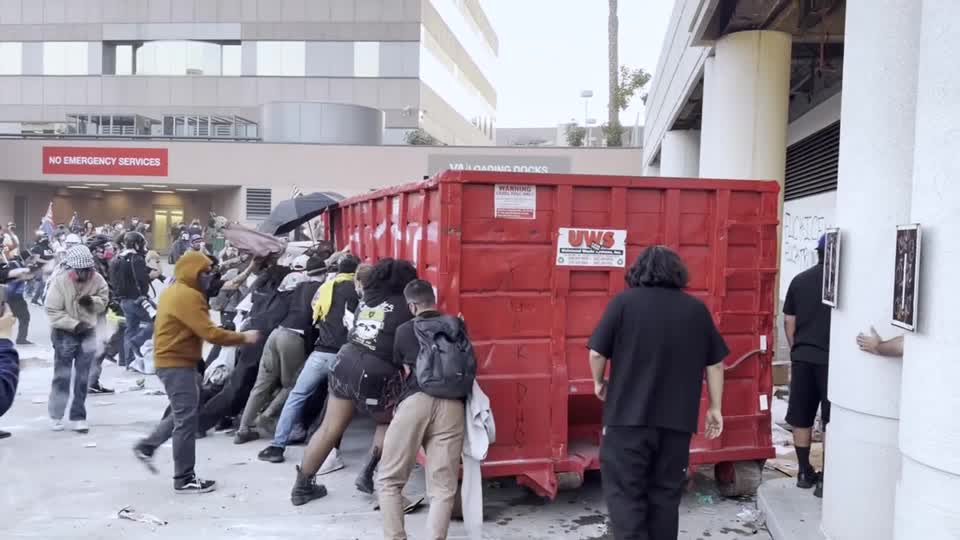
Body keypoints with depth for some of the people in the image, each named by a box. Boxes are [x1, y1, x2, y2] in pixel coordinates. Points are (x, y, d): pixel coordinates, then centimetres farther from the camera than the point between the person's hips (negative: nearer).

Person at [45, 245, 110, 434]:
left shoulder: (97, 280, -8)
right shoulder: (59, 282, -18)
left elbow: (104, 302, 2)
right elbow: (53, 312, -16)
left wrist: (92, 301, -20)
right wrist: (75, 324, -25)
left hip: (87, 333, 3)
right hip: (64, 333, -3)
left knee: (83, 377, 6)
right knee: (62, 375, 3)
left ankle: (78, 416, 16)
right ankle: (56, 415, 21)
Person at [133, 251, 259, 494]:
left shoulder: (175, 291, 14)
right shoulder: (187, 296, -20)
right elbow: (209, 333, -24)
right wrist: (243, 337, -16)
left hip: (173, 361, 10)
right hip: (178, 364, -10)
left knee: (183, 413, 21)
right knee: (187, 419, -5)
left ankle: (146, 446, 27)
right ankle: (184, 479, 2)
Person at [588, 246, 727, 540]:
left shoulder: (624, 302, -4)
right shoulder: (697, 309, 6)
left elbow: (597, 352, -6)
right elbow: (715, 363, 9)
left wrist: (599, 382, 12)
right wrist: (715, 408, 17)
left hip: (628, 416, -3)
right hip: (677, 418, 4)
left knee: (625, 493, 2)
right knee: (666, 492, 15)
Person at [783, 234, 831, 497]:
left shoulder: (799, 280, 5)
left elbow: (789, 321, 9)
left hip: (802, 357, 4)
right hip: (831, 358, -4)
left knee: (801, 418, 11)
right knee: (831, 421, 3)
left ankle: (804, 472, 19)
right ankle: (826, 479, 5)